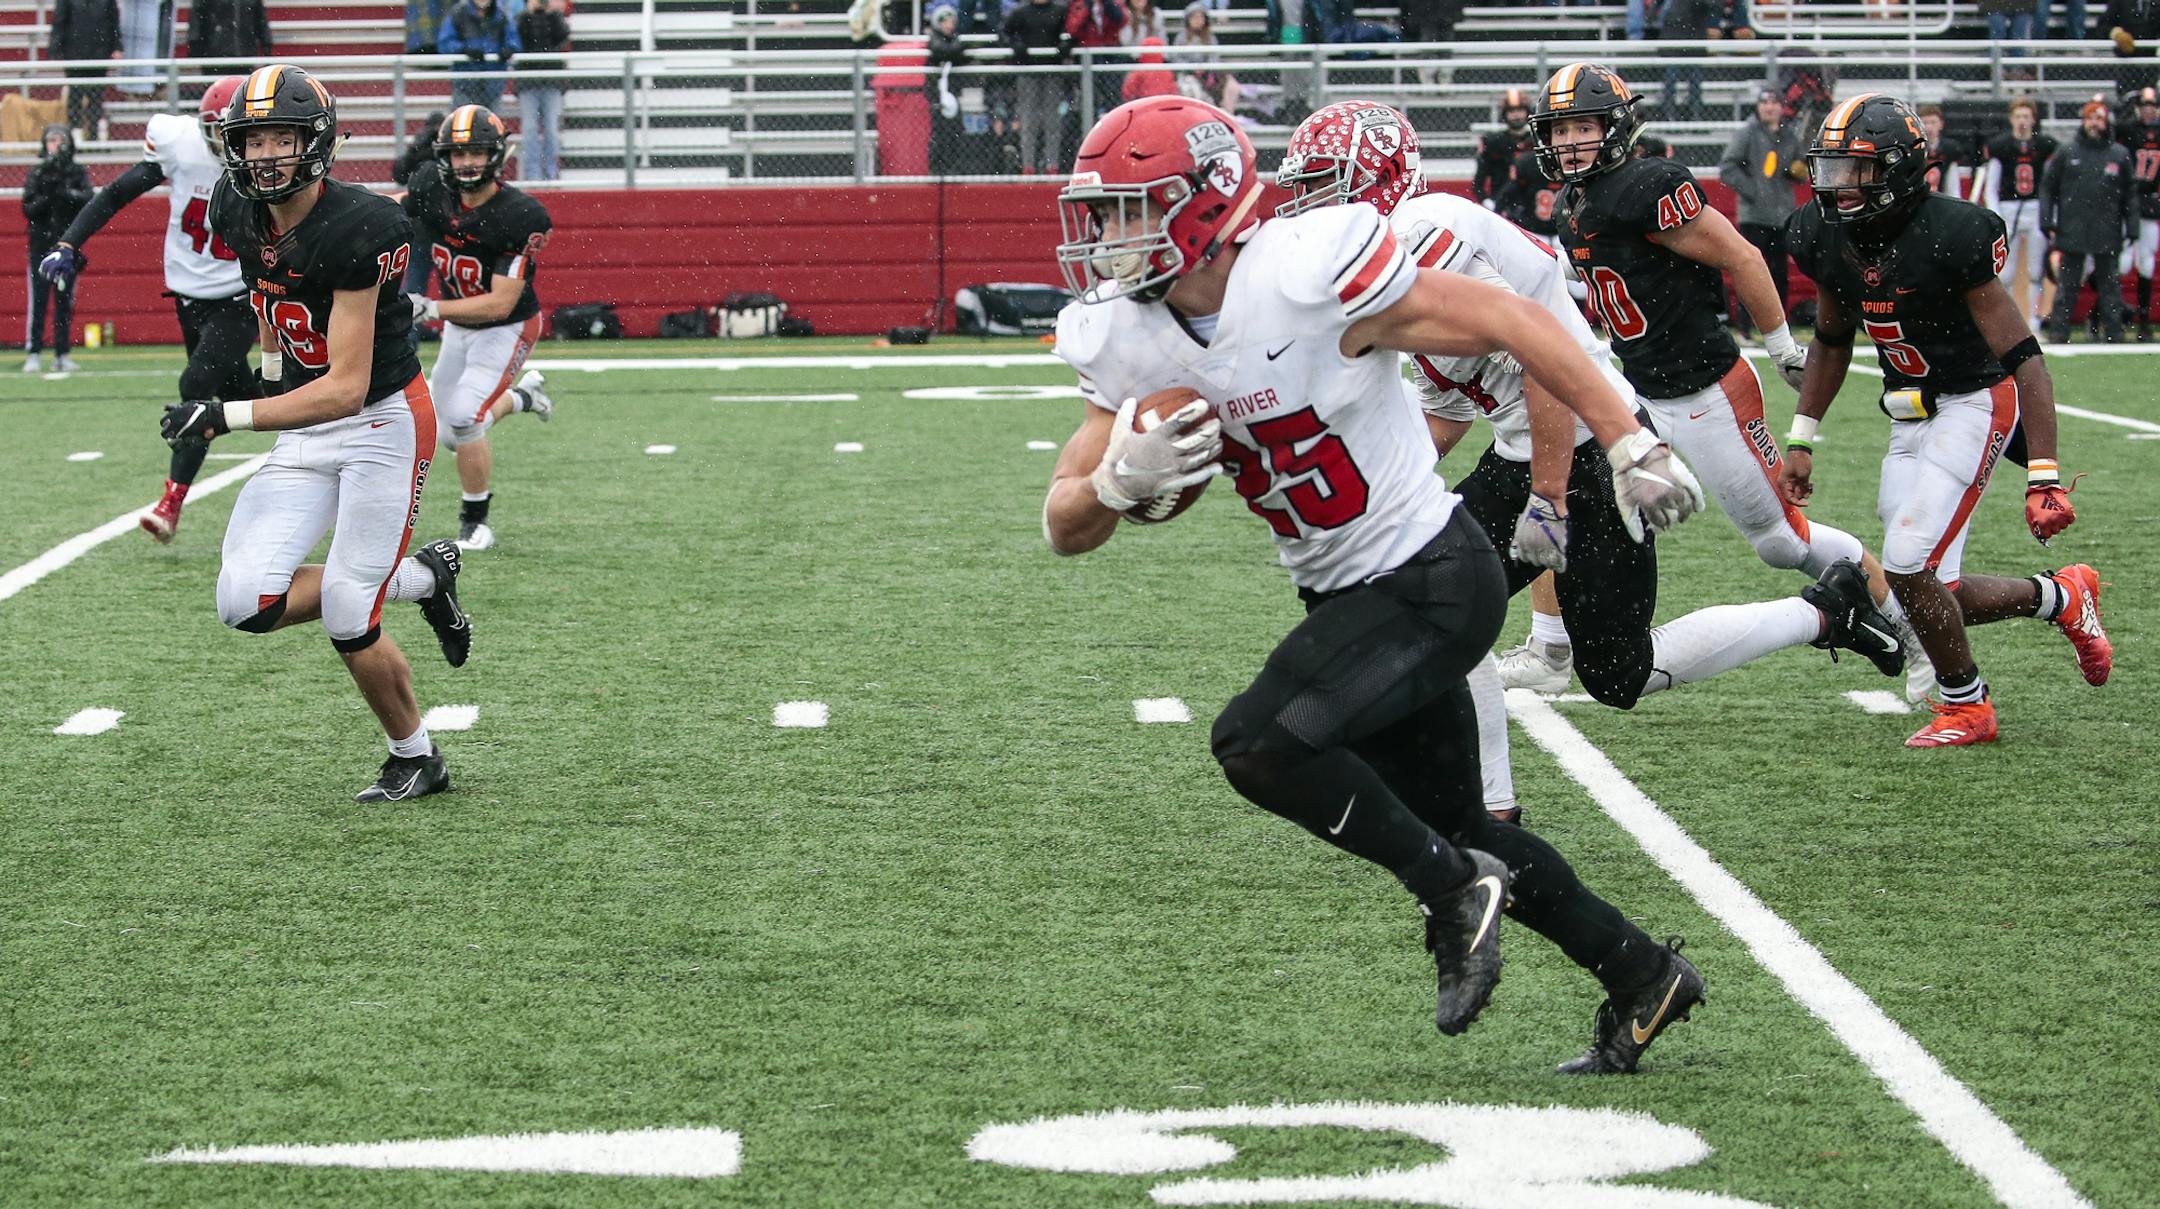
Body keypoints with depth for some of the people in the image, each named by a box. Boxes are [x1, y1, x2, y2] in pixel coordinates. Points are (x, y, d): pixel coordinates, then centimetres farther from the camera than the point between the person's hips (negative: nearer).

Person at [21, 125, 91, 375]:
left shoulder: (77, 172, 5)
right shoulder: (36, 173, 3)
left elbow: (87, 200, -10)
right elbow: (28, 211, -2)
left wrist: (64, 192, -23)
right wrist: (46, 195, -17)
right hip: (41, 245, -1)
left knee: (65, 302, 3)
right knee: (38, 301, -5)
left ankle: (62, 354, 8)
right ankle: (32, 355, -4)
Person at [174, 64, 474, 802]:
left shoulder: (354, 229, -25)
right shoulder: (238, 214, -4)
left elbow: (347, 388, -28)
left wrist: (231, 417, -35)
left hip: (383, 420, -7)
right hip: (306, 433, 7)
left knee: (346, 621, -9)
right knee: (247, 604, -7)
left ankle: (416, 762, 16)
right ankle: (419, 579, 14)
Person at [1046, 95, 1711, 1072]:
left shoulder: (1309, 277, -25)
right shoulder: (1126, 341, -4)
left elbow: (1510, 323, -16)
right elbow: (1065, 529, 0)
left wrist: (1627, 446, -14)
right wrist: (1123, 475, -22)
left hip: (1434, 585, -8)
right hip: (1347, 596, 8)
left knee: (1257, 742, -21)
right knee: (1456, 829, 15)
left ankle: (1454, 889, -2)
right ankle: (1642, 976, 32)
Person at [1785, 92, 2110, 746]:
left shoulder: (1950, 237, -24)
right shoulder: (1827, 238, -3)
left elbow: (2023, 359, -23)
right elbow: (1831, 343, 16)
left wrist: (2044, 477, -27)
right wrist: (1801, 440, 14)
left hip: (1973, 405, -8)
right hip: (1909, 417, 8)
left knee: (1908, 568, -16)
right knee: (1931, 592, 3)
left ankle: (1966, 707, 7)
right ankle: (2062, 598, 28)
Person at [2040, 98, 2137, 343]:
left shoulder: (2120, 155, 7)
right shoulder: (2065, 152, 5)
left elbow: (2130, 194, 9)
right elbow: (2047, 188, 6)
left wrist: (2132, 229, 3)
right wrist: (2047, 222, -3)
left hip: (2107, 234, 1)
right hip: (2072, 233, -1)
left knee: (2110, 286, 4)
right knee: (2066, 286, 1)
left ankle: (2114, 334, 9)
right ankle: (2059, 335, 5)